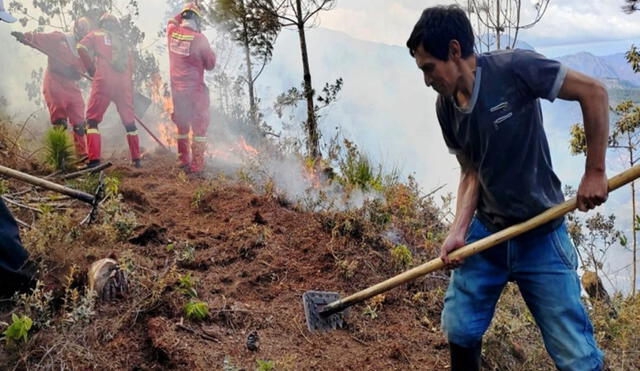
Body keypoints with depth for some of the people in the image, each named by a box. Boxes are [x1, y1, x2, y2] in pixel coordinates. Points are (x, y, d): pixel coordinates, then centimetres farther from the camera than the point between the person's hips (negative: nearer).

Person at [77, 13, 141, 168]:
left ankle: (94, 160, -14)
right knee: (129, 121, 15)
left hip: (104, 80, -4)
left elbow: (82, 48, -3)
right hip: (124, 82, 4)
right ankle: (136, 160, 16)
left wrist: (91, 68, 9)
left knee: (92, 119, -1)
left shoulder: (96, 34, 15)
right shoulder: (123, 42, 25)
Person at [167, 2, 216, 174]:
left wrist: (183, 14, 23)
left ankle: (183, 160, 25)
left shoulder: (172, 31, -2)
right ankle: (197, 164, 0)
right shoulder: (199, 38, -16)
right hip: (195, 89, -5)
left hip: (177, 88, 5)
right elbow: (210, 64, -6)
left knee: (182, 125, 19)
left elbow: (172, 22, 25)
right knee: (199, 125, 3)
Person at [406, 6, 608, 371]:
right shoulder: (446, 107, -2)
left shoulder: (513, 67, -19)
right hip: (485, 231, 5)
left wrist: (595, 172, -14)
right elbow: (472, 173, 3)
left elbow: (594, 92, -14)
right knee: (460, 330, 12)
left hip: (540, 236, -4)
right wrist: (459, 231, -9)